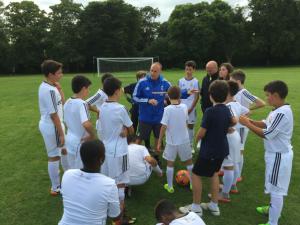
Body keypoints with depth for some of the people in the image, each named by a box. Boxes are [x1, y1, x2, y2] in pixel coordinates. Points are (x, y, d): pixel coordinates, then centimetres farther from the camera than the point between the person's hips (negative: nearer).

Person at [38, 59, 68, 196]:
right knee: (54, 156, 4)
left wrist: (59, 89, -1)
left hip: (48, 124, 10)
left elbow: (61, 103, 12)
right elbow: (53, 114, -24)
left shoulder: (45, 86, 7)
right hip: (52, 127, -10)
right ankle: (55, 188, 20)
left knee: (64, 149, 24)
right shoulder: (50, 90, -24)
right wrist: (61, 133, -19)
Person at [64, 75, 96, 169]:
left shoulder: (67, 102, 2)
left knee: (72, 169, 21)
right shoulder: (82, 103, -23)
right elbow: (86, 124, -37)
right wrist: (93, 135, -21)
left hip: (69, 140, 8)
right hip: (81, 142, -8)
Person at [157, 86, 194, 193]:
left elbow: (164, 127, -17)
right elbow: (186, 122, 8)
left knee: (170, 163, 12)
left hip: (172, 141, -3)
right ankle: (193, 184, 30)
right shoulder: (184, 107, -5)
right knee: (189, 162, 19)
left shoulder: (167, 109, -16)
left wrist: (159, 142, -8)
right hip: (184, 140, 3)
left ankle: (170, 186, 21)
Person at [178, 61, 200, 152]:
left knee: (190, 126, 7)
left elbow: (197, 97, -4)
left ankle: (191, 145, 20)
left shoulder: (195, 81, -3)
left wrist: (191, 108, -9)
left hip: (191, 108, -2)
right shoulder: (181, 81, 3)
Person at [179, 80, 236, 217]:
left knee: (196, 175, 6)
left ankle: (196, 208, 16)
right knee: (214, 173, 23)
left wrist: (196, 138, 2)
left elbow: (201, 133, -18)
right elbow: (233, 122, 22)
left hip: (210, 150, -8)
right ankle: (214, 205, 31)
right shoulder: (226, 109, 0)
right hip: (222, 149, 8)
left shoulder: (210, 111, -23)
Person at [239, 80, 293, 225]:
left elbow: (266, 134, -26)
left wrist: (247, 124, -18)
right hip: (276, 153, 10)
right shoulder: (278, 110, 3)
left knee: (276, 189, 2)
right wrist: (251, 121, -1)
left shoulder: (282, 113, -27)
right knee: (275, 187, 27)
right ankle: (273, 208, 48)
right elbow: (267, 124, 14)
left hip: (279, 156, -10)